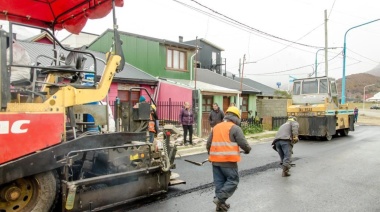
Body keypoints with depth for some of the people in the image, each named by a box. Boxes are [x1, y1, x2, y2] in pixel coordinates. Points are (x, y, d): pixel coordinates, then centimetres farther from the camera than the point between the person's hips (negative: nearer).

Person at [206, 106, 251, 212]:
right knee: (233, 180, 6)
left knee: (219, 181, 13)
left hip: (215, 160, 6)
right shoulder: (235, 128, -6)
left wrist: (211, 154, 31)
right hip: (228, 160, -6)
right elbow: (243, 143, -9)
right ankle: (220, 198, -6)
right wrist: (247, 150, 12)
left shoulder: (216, 127, 13)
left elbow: (208, 143, 15)